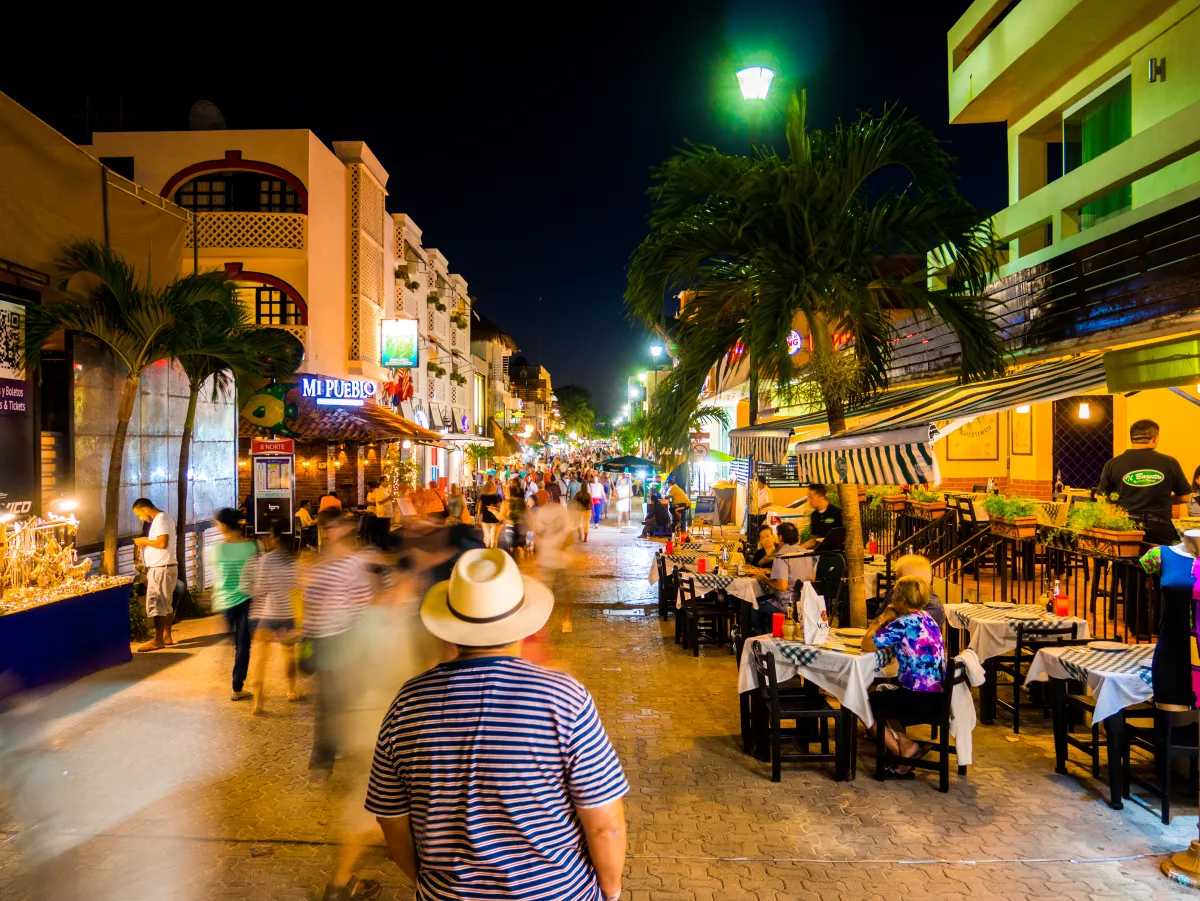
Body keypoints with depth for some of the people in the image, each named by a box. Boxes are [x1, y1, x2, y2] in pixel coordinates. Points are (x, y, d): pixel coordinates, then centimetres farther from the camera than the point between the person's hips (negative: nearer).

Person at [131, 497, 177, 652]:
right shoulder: (164, 518, 17)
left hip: (161, 569, -11)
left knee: (155, 604, -8)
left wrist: (145, 541, -12)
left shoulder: (160, 520, -14)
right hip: (165, 567, 11)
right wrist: (147, 542, 8)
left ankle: (157, 640, -7)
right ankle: (167, 636, 19)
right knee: (165, 604, 14)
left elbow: (162, 542, -25)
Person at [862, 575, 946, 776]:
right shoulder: (926, 618, 9)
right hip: (937, 695, 9)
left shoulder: (903, 623, -18)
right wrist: (884, 622, 3)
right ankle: (905, 743, 14)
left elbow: (867, 645, -17)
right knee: (881, 693, 28)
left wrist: (882, 618, -6)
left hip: (919, 699, -9)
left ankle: (904, 752, 11)